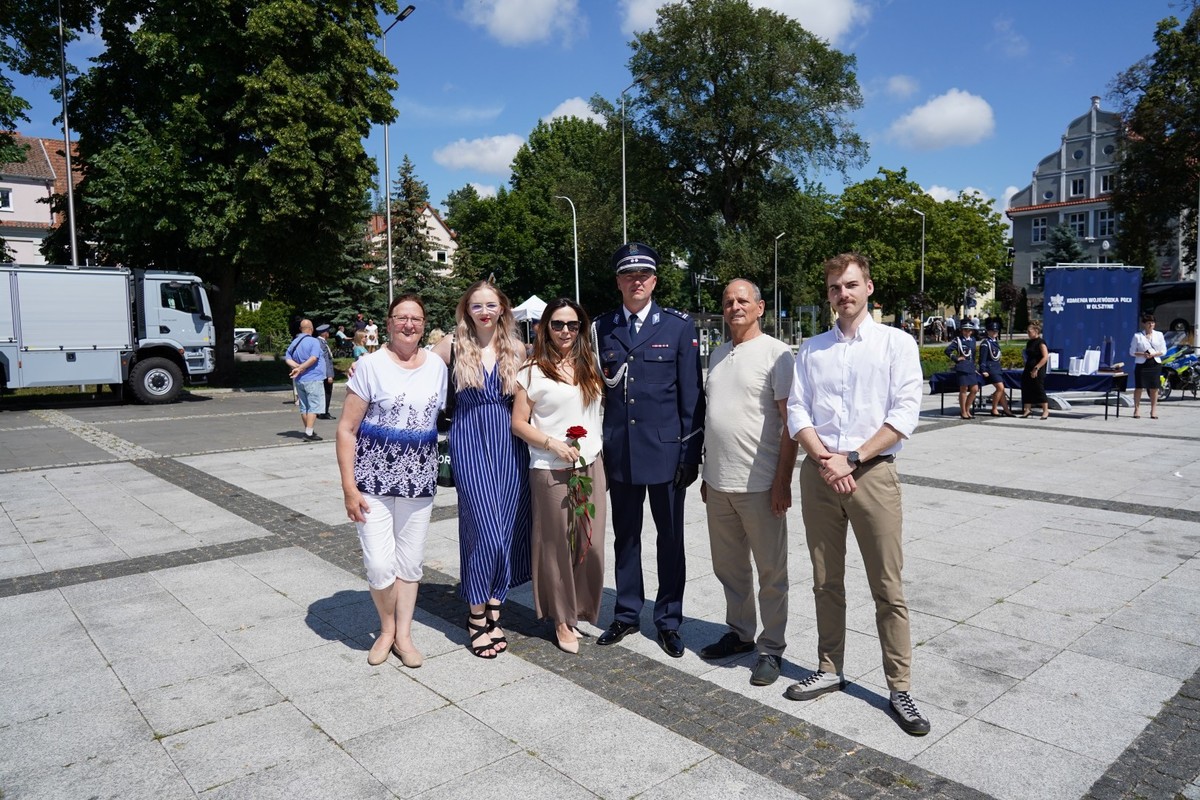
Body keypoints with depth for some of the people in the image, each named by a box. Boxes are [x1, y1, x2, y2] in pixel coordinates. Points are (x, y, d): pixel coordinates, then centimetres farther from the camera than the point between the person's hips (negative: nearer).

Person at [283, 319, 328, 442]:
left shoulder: (294, 342, 11)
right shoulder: (313, 341, -11)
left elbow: (287, 358, 6)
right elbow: (313, 358, -23)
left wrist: (297, 366, -6)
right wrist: (300, 368, -19)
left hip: (299, 380, 7)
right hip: (313, 379, -7)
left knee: (304, 407, 14)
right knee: (314, 407, -4)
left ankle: (309, 431, 22)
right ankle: (309, 433, -10)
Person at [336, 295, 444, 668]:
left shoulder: (437, 366, 4)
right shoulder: (372, 365, -7)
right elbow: (346, 429, -7)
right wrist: (349, 487, -12)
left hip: (419, 480, 3)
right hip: (374, 478, -3)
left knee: (410, 562, 10)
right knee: (380, 565, -5)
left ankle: (403, 635, 27)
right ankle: (386, 627, 22)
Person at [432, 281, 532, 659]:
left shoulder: (516, 348, 7)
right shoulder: (453, 345, 2)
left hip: (509, 443, 3)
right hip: (470, 443, -3)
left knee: (507, 529, 5)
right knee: (485, 530, -7)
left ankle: (492, 611, 21)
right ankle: (477, 617, 12)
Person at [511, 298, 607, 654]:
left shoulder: (588, 366, 12)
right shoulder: (533, 371, -3)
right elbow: (519, 423, -3)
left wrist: (595, 448, 11)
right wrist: (553, 444, -14)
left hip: (591, 464, 5)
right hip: (550, 470, -4)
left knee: (591, 544, 5)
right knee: (557, 546, 3)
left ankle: (581, 609, 25)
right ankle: (562, 619, 19)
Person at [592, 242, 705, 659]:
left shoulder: (679, 326, -1)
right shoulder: (601, 328, 6)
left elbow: (691, 393, -3)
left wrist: (691, 453, -6)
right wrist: (598, 447, 3)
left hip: (665, 448, -2)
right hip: (619, 450, 2)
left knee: (670, 537, 9)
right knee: (625, 535, 13)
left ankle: (669, 620, 24)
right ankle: (626, 614, 29)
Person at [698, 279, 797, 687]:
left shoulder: (777, 353, -8)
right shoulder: (718, 355, 13)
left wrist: (783, 480, -16)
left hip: (760, 484, -7)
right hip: (718, 483, 7)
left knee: (770, 571, 7)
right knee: (728, 566, 17)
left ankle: (772, 648, 20)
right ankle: (739, 632, 34)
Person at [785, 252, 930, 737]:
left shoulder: (896, 344, 1)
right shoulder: (811, 350, 10)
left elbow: (904, 414, -7)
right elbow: (796, 412, 4)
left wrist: (852, 459, -13)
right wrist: (825, 460, -11)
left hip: (873, 472, -3)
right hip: (819, 473, 3)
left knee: (888, 589, 1)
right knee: (826, 583, 13)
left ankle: (899, 688, 14)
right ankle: (829, 670, 27)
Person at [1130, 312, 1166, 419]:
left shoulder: (1159, 335, 8)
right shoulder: (1137, 336, 2)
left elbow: (1164, 351, 7)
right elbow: (1132, 351, 2)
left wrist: (1154, 354, -11)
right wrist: (1142, 354, -15)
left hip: (1155, 365, 2)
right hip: (1141, 365, -2)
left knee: (1154, 388, 3)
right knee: (1139, 387, -2)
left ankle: (1153, 410, 10)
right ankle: (1136, 409, 5)